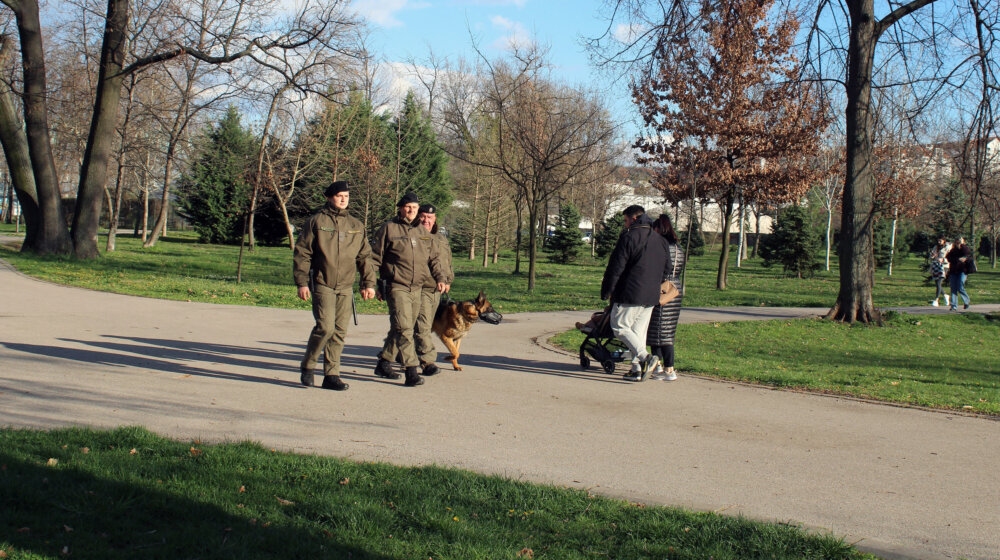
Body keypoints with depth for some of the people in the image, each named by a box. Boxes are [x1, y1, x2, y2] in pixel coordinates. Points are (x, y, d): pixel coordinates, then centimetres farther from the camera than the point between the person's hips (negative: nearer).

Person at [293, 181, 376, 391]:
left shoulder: (356, 225, 14)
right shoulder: (316, 221, 1)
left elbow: (365, 256, 18)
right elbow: (302, 253, 0)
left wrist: (369, 283, 9)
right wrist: (301, 282, -6)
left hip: (345, 287, 4)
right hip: (322, 284, -4)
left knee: (340, 332, 3)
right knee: (325, 326, -15)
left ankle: (331, 375, 11)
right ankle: (307, 366, 6)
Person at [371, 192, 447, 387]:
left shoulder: (422, 232, 16)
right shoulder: (389, 228, 0)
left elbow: (433, 257, 22)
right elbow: (375, 258, 1)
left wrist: (439, 277, 6)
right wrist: (374, 284, -3)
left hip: (417, 288, 6)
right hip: (397, 287, -6)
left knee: (400, 329, 13)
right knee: (403, 328, -15)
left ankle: (384, 364, 26)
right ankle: (411, 371, -17)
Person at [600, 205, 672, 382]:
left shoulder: (629, 237, -10)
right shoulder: (661, 240, 13)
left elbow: (615, 267, -11)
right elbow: (666, 270, 18)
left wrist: (606, 291, -4)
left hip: (630, 294, -7)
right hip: (651, 296, 7)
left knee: (620, 327, 0)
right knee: (639, 330, 14)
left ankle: (645, 357, -18)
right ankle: (637, 369, 11)